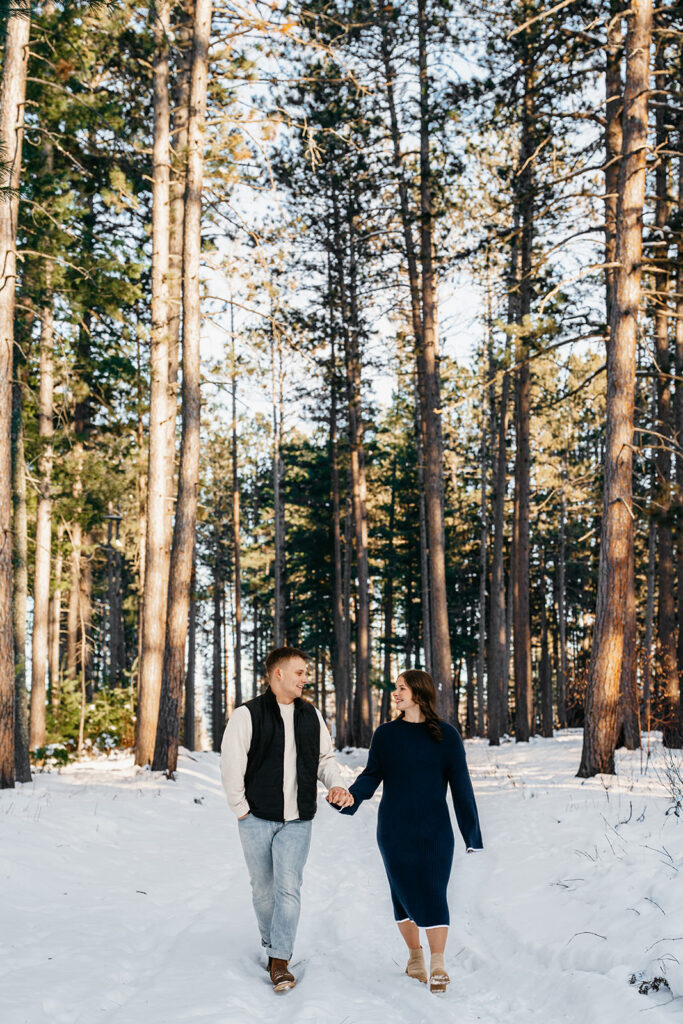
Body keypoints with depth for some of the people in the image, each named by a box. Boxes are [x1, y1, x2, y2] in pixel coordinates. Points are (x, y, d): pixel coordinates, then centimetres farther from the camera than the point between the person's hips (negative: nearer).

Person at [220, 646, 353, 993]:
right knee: (263, 888, 9)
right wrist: (241, 809, -7)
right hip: (257, 820, -2)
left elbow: (325, 758, 18)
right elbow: (231, 764, -7)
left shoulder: (311, 715, 10)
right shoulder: (247, 715, -6)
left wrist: (336, 784, -1)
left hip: (297, 821, 2)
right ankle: (270, 945, 30)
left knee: (288, 889, -6)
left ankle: (279, 962, -2)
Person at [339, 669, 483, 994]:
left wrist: (472, 835, -2)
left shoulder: (446, 735, -2)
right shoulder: (385, 734, 3)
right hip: (394, 829, 2)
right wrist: (349, 797, -15)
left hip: (434, 830, -2)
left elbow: (460, 785, -1)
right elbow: (372, 775, 6)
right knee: (404, 893, 6)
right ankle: (414, 953, 25)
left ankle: (437, 965, -4)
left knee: (433, 893, -8)